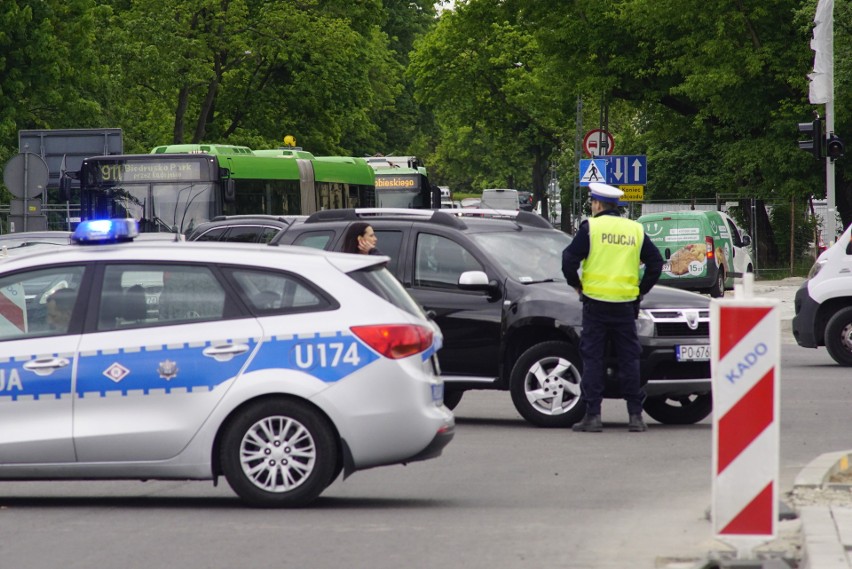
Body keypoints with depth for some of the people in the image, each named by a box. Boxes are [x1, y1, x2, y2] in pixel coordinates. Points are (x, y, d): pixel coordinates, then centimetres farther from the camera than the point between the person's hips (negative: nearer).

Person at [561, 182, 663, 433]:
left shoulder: (590, 227, -3)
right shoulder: (635, 230, 9)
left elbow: (569, 260, -7)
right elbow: (656, 262, 12)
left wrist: (577, 285, 8)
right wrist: (641, 290, 18)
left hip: (596, 302, -3)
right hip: (625, 306, 3)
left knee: (593, 359, 2)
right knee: (629, 359, 7)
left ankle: (592, 415, -1)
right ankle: (635, 415, 6)